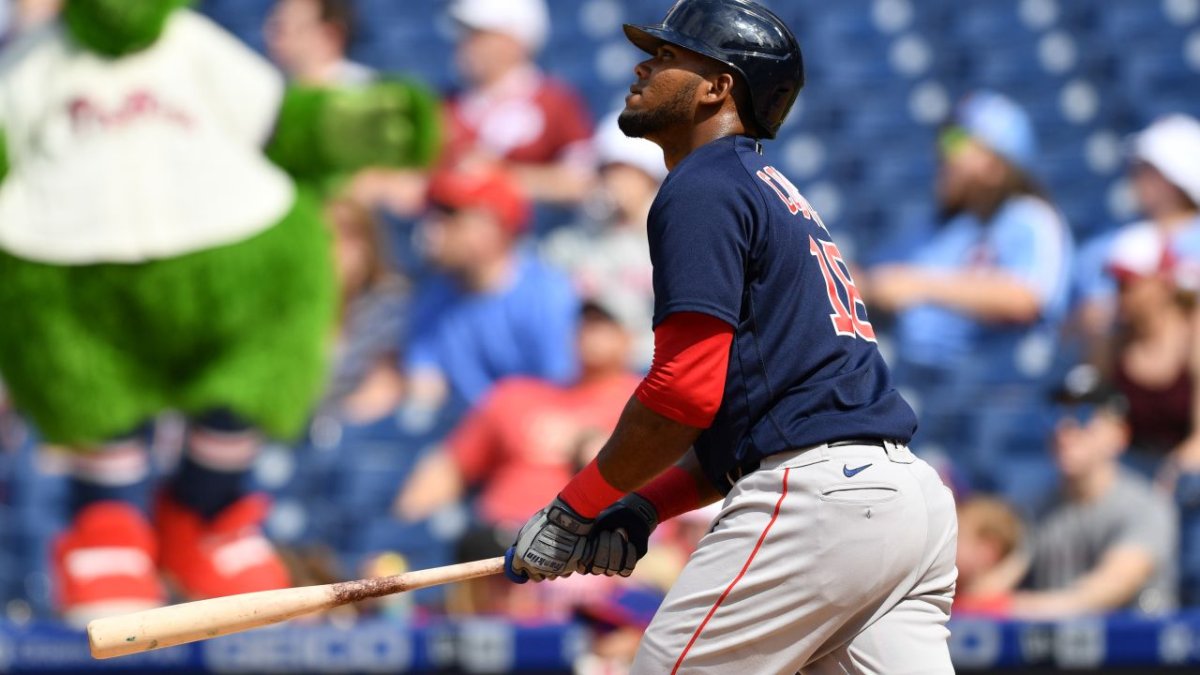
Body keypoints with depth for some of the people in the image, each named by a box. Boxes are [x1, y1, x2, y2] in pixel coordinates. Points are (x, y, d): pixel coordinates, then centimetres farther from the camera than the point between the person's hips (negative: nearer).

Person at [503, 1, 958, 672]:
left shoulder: (702, 190, -3)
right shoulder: (774, 193, 27)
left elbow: (688, 392, -14)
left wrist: (573, 510, -4)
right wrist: (643, 508, 15)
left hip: (816, 493, -9)